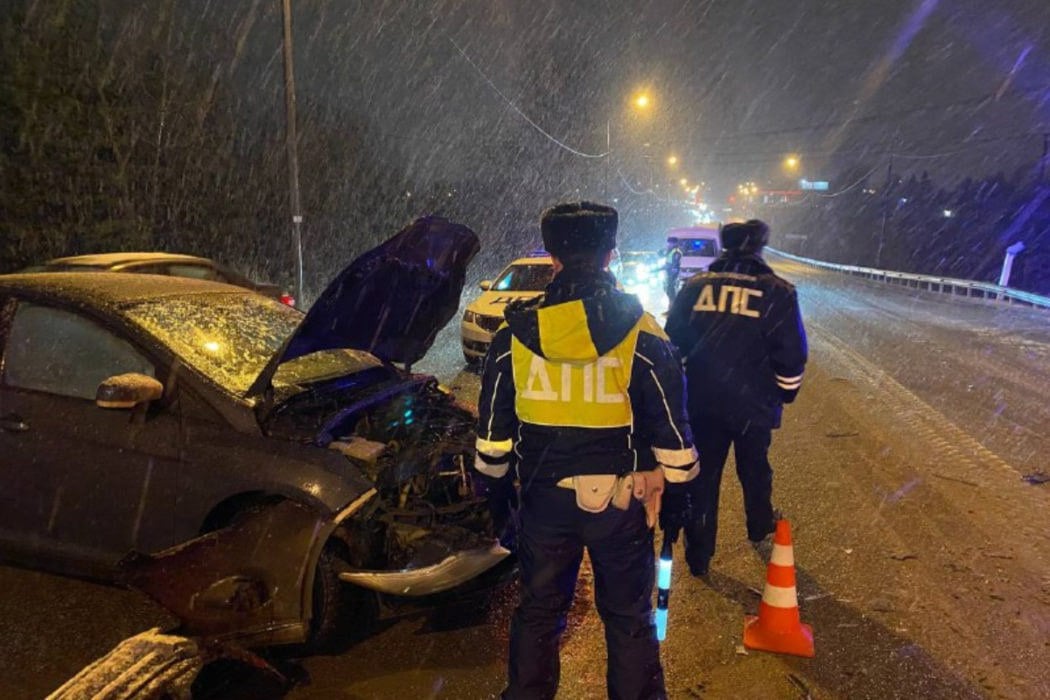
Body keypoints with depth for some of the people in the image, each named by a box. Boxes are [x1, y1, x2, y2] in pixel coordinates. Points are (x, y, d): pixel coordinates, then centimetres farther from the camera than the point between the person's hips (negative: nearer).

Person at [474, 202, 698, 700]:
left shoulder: (514, 335, -6)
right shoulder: (642, 336, -12)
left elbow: (493, 427, 3)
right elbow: (670, 429, -6)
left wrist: (493, 481, 17)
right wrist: (679, 487, 8)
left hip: (543, 497, 2)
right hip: (620, 501, -1)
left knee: (538, 609, 20)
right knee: (628, 616, 15)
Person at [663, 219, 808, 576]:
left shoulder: (696, 286, 1)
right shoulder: (778, 293, -5)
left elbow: (673, 343, 6)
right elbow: (791, 357, -5)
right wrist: (785, 393, 11)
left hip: (701, 402, 1)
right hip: (752, 404, 0)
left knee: (702, 477, 10)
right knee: (755, 470, 23)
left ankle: (698, 555, 15)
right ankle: (759, 526, 45)